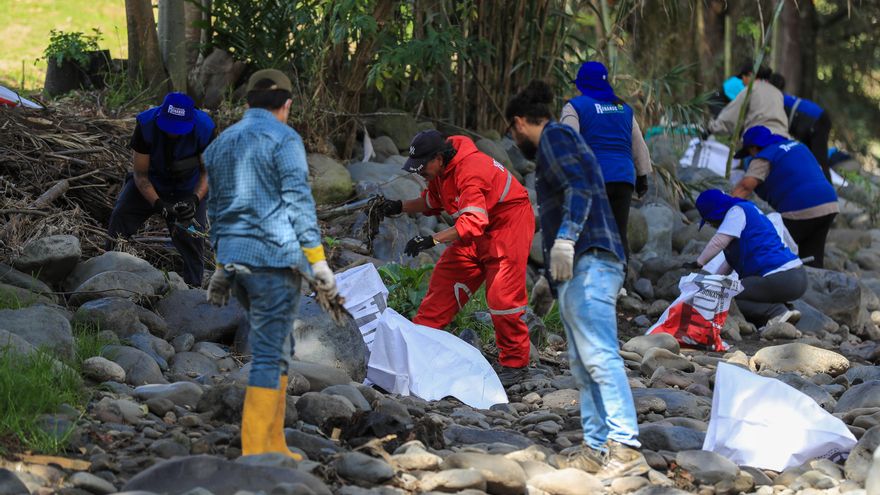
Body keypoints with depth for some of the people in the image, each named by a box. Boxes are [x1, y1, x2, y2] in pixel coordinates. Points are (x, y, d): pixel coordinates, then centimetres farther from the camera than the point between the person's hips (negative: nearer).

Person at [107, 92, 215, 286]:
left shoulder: (204, 129, -28)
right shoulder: (146, 124, -29)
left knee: (191, 240, -9)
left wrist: (195, 199, -35)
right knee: (120, 217, -18)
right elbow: (140, 173, -22)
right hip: (149, 184, 0)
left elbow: (206, 172, -16)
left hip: (187, 190, 0)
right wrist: (158, 204, -36)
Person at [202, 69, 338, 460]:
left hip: (234, 256, 7)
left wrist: (221, 267, 27)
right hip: (274, 255, -7)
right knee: (270, 353, -6)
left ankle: (273, 442, 15)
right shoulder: (283, 139, -6)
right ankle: (256, 450, -8)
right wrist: (318, 261, -10)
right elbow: (298, 202, -11)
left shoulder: (221, 144, 17)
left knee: (278, 345, 17)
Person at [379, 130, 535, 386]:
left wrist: (432, 240, -46)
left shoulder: (470, 172, -32)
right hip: (477, 231, 9)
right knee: (445, 280, 5)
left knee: (502, 295, -13)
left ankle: (515, 363, -2)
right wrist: (400, 207, 0)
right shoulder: (441, 170, -2)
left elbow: (473, 222, -40)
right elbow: (432, 202, 15)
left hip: (509, 223, -9)